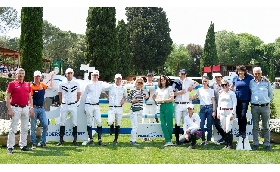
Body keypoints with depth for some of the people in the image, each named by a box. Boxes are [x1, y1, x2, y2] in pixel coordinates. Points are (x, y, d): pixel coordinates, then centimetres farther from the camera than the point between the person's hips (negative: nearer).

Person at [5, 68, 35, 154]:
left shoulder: (27, 84, 11)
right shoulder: (12, 84, -3)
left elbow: (30, 97, 16)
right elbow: (7, 97, -6)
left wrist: (31, 108, 8)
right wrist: (9, 109, -13)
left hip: (26, 108, 5)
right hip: (16, 108, -5)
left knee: (25, 128, 10)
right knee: (12, 129, -2)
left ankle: (23, 145, 20)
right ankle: (10, 147, 2)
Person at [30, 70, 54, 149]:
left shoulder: (42, 85, 9)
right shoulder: (31, 86, -8)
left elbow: (50, 87, 27)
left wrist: (51, 77, 24)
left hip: (42, 108, 5)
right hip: (34, 108, -5)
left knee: (45, 125, 0)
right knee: (33, 127, 2)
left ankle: (42, 142, 12)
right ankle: (33, 143, 10)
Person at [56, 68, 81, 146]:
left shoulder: (76, 84, 3)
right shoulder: (62, 84, 4)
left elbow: (79, 94, 10)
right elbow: (60, 95, 12)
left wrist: (76, 102, 6)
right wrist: (61, 102, 7)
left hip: (73, 105, 0)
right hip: (64, 106, 1)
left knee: (74, 123, 1)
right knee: (62, 123, 2)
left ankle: (75, 140, 7)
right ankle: (61, 140, 8)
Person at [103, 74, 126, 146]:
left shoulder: (123, 88, 8)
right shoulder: (110, 87, 2)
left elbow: (125, 96, 21)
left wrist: (123, 99, 0)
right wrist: (107, 97, 10)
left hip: (119, 108, 2)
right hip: (111, 108, -2)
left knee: (118, 124, 5)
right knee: (110, 122, -22)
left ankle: (115, 140, 16)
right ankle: (111, 126, 16)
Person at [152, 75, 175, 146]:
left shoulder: (169, 88, 0)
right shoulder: (158, 89, 17)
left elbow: (172, 99, -7)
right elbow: (156, 97, 25)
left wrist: (162, 101, -9)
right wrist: (157, 101, 2)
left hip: (168, 106, -5)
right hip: (161, 107, 5)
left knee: (169, 124, -3)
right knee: (163, 124, -4)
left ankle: (169, 140, 8)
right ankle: (168, 140, -4)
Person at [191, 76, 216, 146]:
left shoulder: (211, 90, 5)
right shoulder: (199, 90, 10)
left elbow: (213, 101, 3)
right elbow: (193, 97, 18)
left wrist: (214, 111, -3)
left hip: (209, 107, -2)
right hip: (202, 108, 2)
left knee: (209, 126, 1)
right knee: (201, 125, -2)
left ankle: (208, 140, 10)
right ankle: (203, 140, 10)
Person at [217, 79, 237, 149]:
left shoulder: (232, 93, -2)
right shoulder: (221, 94, 16)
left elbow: (234, 103, -6)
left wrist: (233, 113, -12)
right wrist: (218, 113, 12)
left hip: (229, 112, -6)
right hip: (222, 112, 6)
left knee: (228, 129, -11)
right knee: (224, 129, 5)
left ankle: (230, 145, -4)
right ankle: (226, 144, 11)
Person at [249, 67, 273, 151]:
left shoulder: (267, 82, 5)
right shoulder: (251, 82, 6)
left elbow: (271, 94, 13)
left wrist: (267, 101, 4)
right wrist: (252, 101, 7)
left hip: (265, 107, -1)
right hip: (254, 107, 1)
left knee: (266, 127, 4)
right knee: (255, 127, 5)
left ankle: (267, 144, 9)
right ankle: (255, 144, 11)